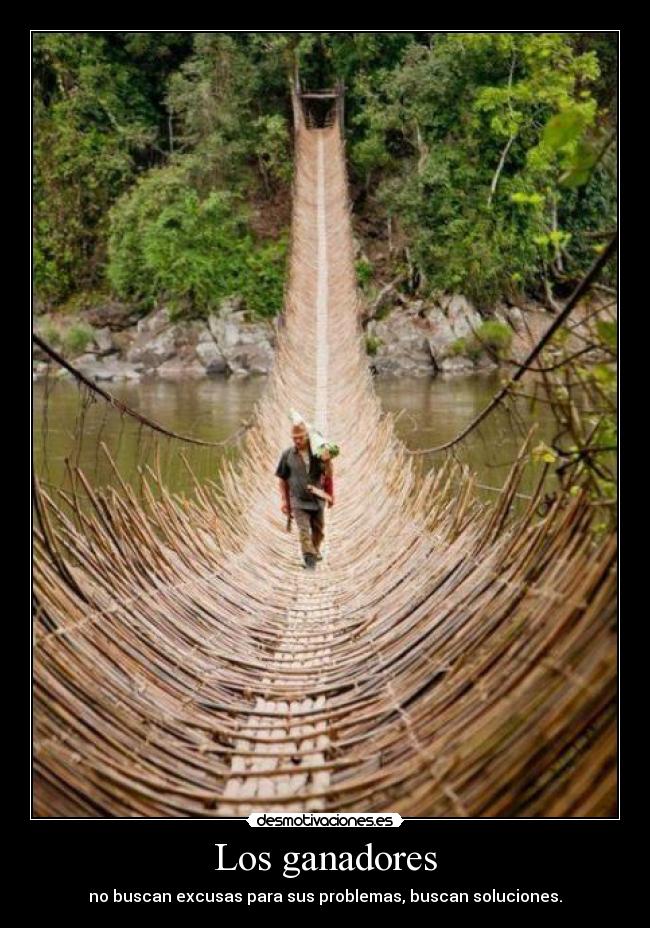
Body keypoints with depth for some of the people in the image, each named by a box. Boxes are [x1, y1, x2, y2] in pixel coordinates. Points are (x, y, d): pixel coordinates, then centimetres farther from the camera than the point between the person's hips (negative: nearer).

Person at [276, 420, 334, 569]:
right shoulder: (287, 454, -7)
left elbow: (329, 475, -6)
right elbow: (282, 479, 3)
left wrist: (327, 461, -26)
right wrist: (283, 499, 1)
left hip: (317, 499, 2)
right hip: (298, 500, -2)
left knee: (318, 530, 17)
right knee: (304, 531, -11)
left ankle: (315, 551, 42)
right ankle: (309, 558, -8)